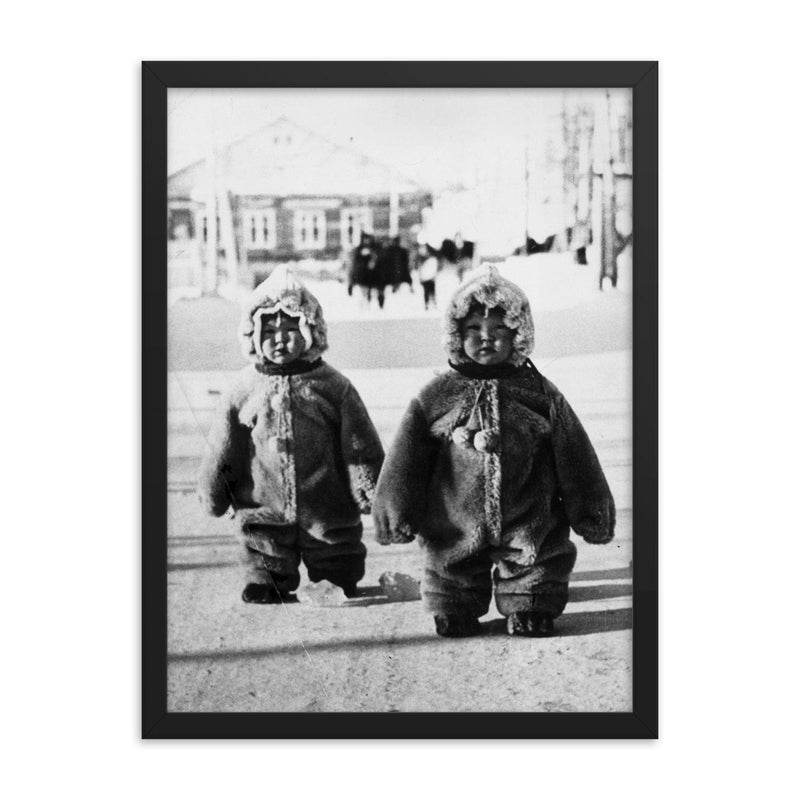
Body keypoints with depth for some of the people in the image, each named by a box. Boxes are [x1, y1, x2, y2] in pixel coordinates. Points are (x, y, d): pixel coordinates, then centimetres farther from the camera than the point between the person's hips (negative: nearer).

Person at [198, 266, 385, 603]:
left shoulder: (334, 386, -5)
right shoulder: (246, 388, -2)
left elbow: (361, 450, -2)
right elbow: (221, 453, 6)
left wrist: (375, 497, -4)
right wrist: (212, 496, 10)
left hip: (330, 519, -1)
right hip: (264, 517, 1)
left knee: (341, 596, 11)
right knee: (262, 597, 6)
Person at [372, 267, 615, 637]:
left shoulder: (541, 395, 0)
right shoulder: (437, 397, -1)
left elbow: (574, 461, 4)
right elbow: (404, 464, 4)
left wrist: (592, 515, 5)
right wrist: (397, 514, 2)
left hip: (529, 534, 0)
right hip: (455, 533, 0)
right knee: (453, 624, 10)